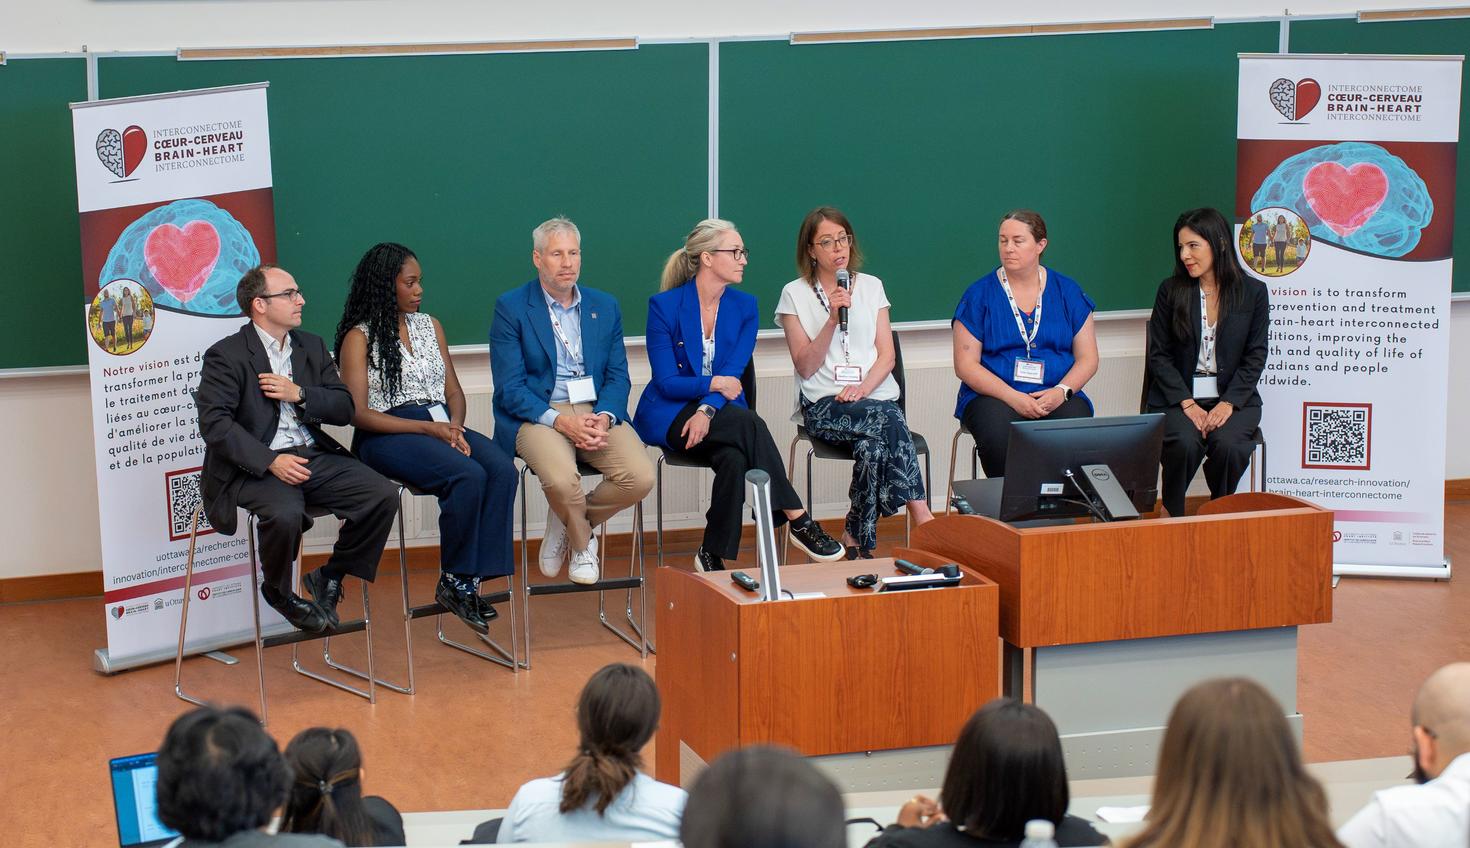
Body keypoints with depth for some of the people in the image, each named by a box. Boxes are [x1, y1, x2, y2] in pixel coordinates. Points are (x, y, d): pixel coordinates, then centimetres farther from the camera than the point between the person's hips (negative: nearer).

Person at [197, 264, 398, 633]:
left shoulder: (312, 347, 16)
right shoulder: (225, 356, -4)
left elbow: (345, 409, 12)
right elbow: (215, 424, -14)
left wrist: (299, 394, -8)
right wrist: (271, 461, -24)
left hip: (314, 457, 6)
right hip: (255, 465, -6)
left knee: (383, 496, -15)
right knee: (286, 513, -36)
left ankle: (330, 578, 5)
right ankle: (279, 590, -4)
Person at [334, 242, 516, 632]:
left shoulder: (430, 326, 19)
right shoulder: (359, 337, 0)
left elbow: (454, 390, 19)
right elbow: (359, 413, -8)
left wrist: (454, 426, -5)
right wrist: (427, 428, -15)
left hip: (439, 424, 6)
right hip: (387, 436, -6)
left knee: (502, 469, -25)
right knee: (468, 475, -32)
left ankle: (471, 578, -24)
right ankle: (454, 581, -18)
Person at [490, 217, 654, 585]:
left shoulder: (605, 306, 14)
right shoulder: (511, 308, 0)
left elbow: (618, 375, 10)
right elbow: (509, 388, -6)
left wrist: (604, 417, -12)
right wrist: (560, 420, -20)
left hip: (598, 412, 4)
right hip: (539, 414, -4)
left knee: (641, 478, -22)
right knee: (561, 479, -34)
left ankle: (567, 521, 8)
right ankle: (582, 544, 2)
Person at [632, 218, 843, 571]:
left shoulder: (744, 307, 6)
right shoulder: (664, 306, -5)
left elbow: (732, 374, -4)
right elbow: (666, 382, -7)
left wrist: (707, 409, -21)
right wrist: (714, 384, -17)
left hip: (719, 411, 4)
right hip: (670, 416, -4)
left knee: (735, 459, -33)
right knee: (749, 423, -32)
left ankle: (713, 555, -23)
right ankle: (798, 522, -30)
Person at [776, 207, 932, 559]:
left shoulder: (871, 286, 16)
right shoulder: (795, 294, 8)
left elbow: (887, 355, 9)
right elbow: (805, 367, -1)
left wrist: (864, 388, -11)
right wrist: (832, 320, -13)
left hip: (875, 396, 3)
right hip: (823, 405, -3)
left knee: (871, 445, -34)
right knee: (889, 420, -34)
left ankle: (857, 538, -24)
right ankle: (923, 518, -34)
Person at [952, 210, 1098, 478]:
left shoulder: (1067, 291, 10)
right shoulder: (979, 294, 4)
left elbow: (1087, 359, 9)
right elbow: (965, 365, -2)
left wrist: (1061, 391, -11)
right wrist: (1013, 398, -14)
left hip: (1057, 395, 1)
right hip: (994, 395, -1)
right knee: (999, 439, -35)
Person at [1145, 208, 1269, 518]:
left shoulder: (1253, 292, 3)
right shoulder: (1171, 290, 3)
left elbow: (1255, 357, 2)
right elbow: (1159, 355, 1)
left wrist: (1228, 403, -12)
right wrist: (1187, 403, -11)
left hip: (1233, 396, 0)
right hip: (1177, 395, 0)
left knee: (1228, 444, -31)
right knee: (1185, 443, -32)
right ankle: (1171, 519, -9)